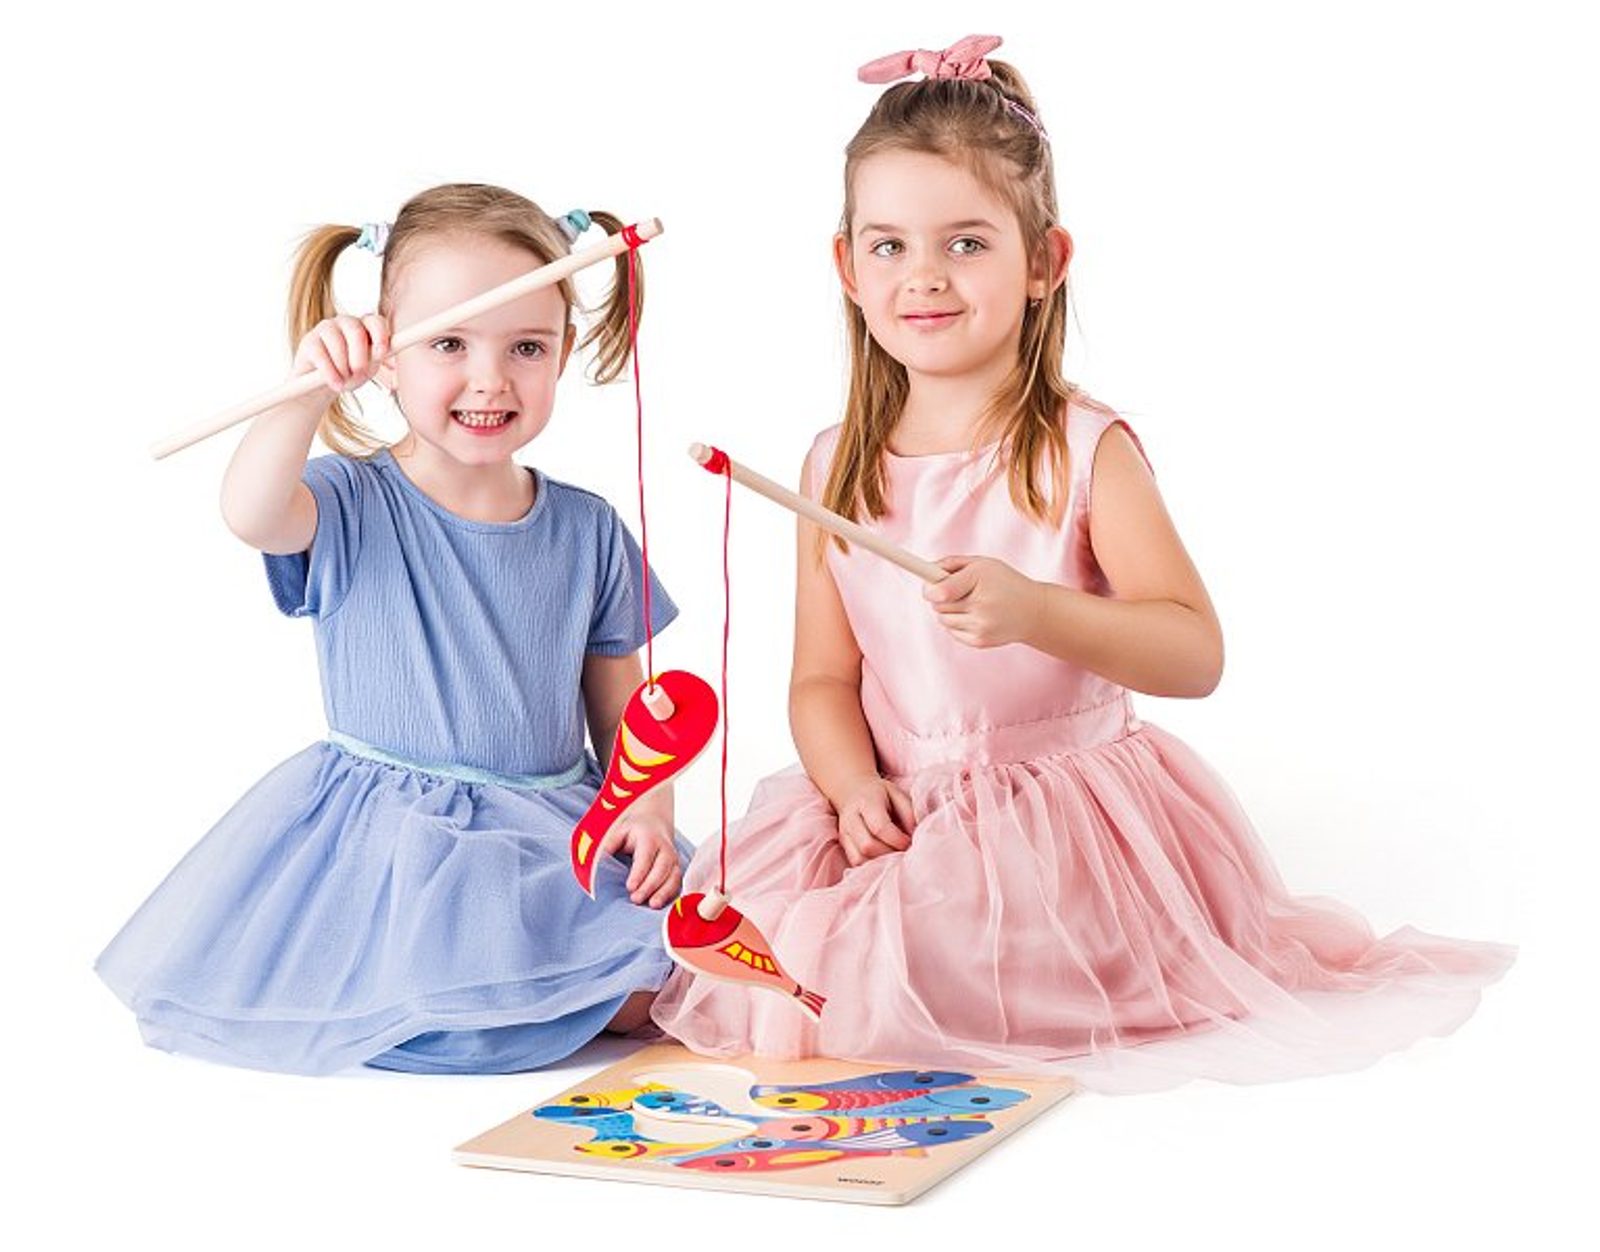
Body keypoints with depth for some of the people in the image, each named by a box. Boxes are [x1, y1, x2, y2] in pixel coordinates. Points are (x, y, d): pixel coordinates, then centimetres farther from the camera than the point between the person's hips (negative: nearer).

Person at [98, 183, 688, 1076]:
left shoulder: (588, 532, 8)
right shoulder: (355, 509, -3)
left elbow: (625, 713, 12)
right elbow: (253, 517, -27)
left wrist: (648, 813, -6)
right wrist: (312, 390, -41)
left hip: (553, 842, 3)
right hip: (380, 846, -2)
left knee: (646, 992, -22)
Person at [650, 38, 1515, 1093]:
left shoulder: (1086, 451, -8)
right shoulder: (837, 471, 5)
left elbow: (1197, 653, -16)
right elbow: (825, 678, 7)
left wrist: (1036, 611, -33)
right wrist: (854, 786, -14)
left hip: (1069, 822, -4)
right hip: (902, 824, 5)